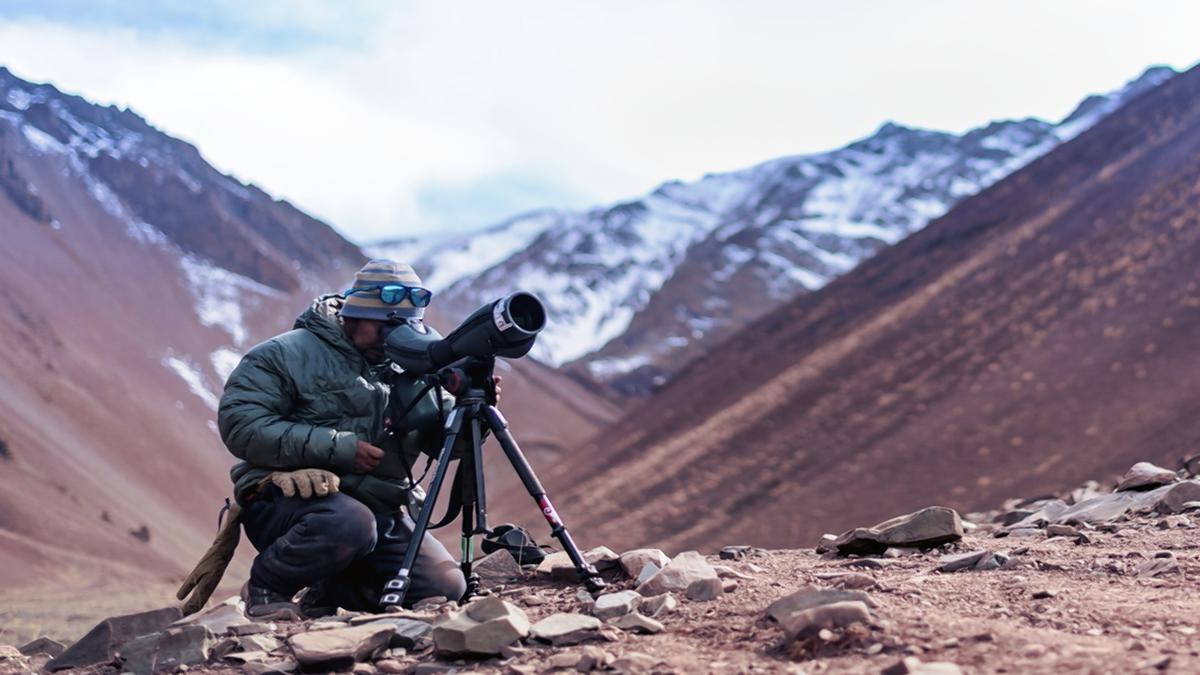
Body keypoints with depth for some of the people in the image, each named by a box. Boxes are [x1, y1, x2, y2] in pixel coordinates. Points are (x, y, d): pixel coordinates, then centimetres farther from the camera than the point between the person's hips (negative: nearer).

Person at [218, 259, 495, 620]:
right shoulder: (287, 355, -4)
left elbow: (444, 439, 8)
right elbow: (239, 424, -16)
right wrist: (336, 447, -20)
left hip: (378, 508, 6)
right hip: (286, 502, -6)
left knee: (445, 587, -13)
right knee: (349, 523, -39)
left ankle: (328, 592, 10)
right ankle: (265, 587, -9)